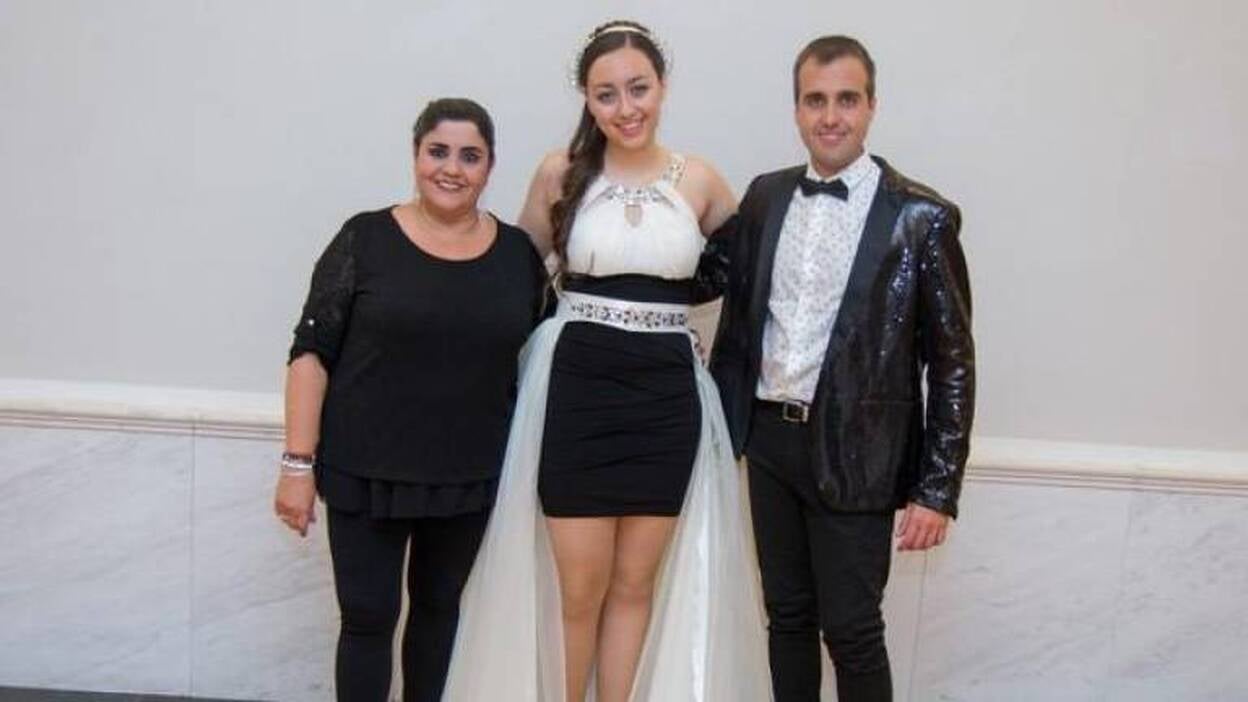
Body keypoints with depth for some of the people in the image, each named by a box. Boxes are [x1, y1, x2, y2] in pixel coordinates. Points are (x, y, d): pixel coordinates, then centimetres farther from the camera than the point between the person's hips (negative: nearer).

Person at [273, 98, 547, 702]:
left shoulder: (518, 253, 0)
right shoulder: (366, 238, -7)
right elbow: (312, 353, -7)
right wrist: (298, 463, -12)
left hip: (469, 476, 3)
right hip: (367, 470, -2)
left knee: (439, 606, 18)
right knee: (367, 617, 5)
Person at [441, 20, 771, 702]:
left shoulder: (700, 182, 3)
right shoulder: (561, 172, 0)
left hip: (667, 397, 1)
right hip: (577, 391, -1)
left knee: (636, 585, 11)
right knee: (577, 589, 5)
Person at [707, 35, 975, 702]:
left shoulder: (921, 217, -9)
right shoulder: (764, 196, 5)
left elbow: (952, 362, -8)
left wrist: (937, 490, -10)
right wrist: (720, 424, 9)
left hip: (855, 455, -4)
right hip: (769, 440, 5)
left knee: (851, 630, 5)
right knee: (787, 615, 17)